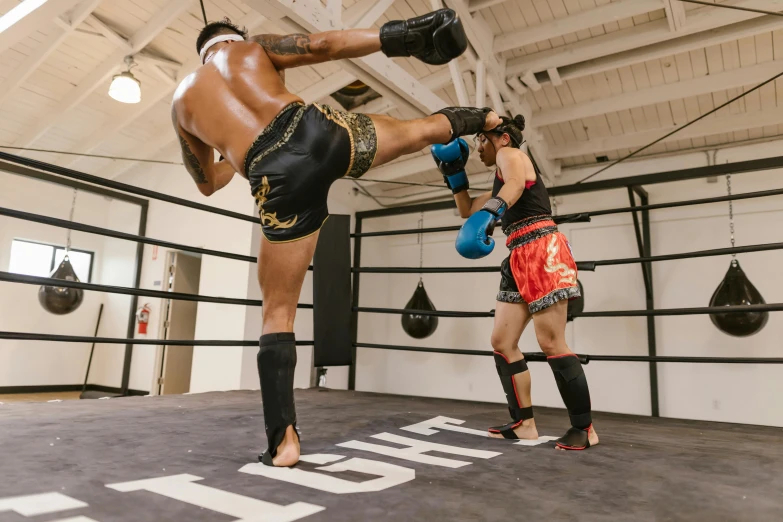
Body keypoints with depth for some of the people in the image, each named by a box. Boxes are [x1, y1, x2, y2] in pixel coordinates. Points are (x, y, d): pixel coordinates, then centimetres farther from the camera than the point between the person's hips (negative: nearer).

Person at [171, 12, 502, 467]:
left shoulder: (182, 101, 30)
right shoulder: (254, 47, 24)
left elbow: (207, 183, 38)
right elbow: (326, 45, 8)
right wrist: (403, 35, 10)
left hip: (279, 178, 1)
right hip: (318, 130, 0)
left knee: (278, 311, 10)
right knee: (419, 130, 29)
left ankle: (284, 439, 9)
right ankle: (483, 119, 55)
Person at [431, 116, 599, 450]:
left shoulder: (510, 154, 2)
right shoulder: (501, 180, 27)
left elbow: (516, 184, -23)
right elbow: (467, 210, 32)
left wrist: (489, 213, -41)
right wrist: (454, 173, 22)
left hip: (543, 253, -9)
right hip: (520, 260, 9)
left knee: (550, 343, -9)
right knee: (501, 342, 4)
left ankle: (585, 428, 3)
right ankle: (525, 424, 11)